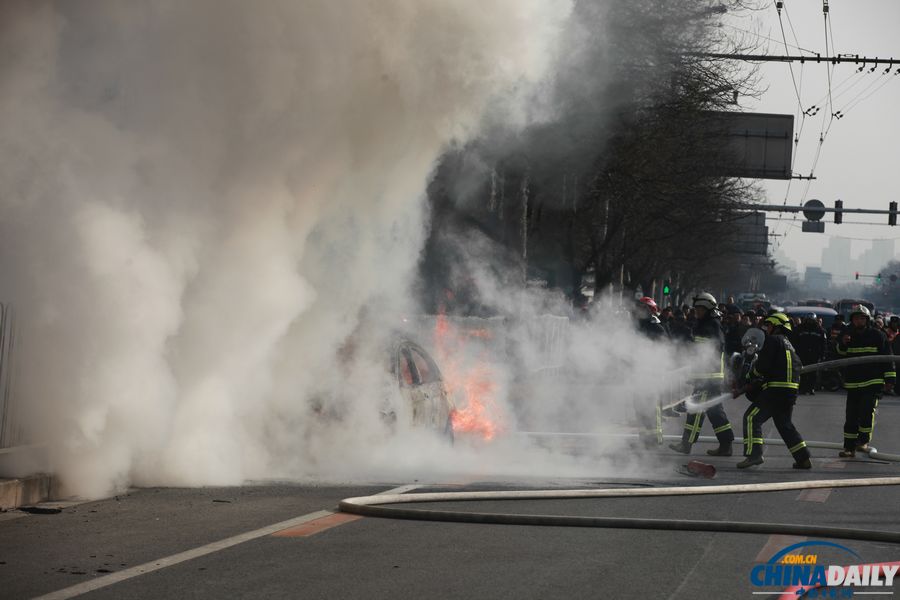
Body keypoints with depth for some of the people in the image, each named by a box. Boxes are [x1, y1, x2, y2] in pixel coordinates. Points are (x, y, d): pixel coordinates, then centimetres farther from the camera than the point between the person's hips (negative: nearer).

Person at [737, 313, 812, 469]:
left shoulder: (773, 340, -4)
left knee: (752, 418, -6)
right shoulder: (789, 344, 23)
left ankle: (754, 454, -18)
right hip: (791, 390, 9)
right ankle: (803, 458, 15)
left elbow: (762, 364, -13)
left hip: (776, 390, -9)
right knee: (785, 424, 19)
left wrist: (753, 375, 9)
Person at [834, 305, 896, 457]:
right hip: (852, 383, 4)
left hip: (873, 382, -4)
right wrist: (843, 344, -13)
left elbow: (888, 358, 2)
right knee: (851, 415, 4)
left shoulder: (878, 336, 0)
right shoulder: (847, 335, 11)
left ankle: (864, 441, -4)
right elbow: (839, 355, 8)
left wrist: (889, 380, -3)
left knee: (867, 411, -18)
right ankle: (849, 447, 9)